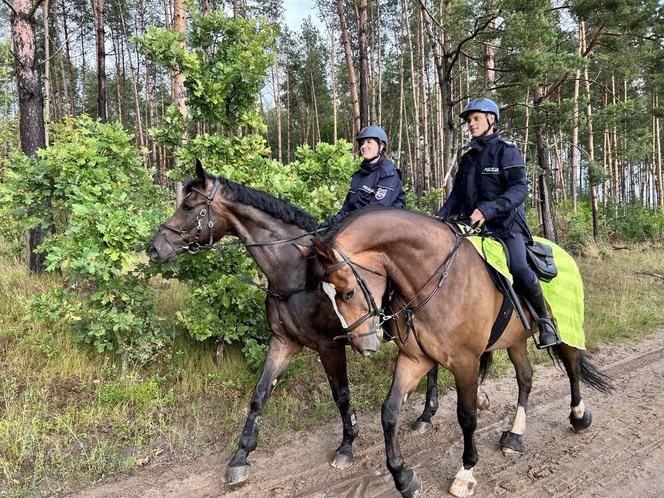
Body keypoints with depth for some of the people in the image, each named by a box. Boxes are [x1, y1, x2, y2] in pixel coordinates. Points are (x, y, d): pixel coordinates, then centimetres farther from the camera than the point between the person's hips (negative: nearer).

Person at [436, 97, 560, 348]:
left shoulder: (506, 150, 0)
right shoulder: (468, 158, 18)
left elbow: (520, 188, -13)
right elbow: (457, 195, 18)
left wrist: (488, 209, -27)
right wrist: (440, 218, 0)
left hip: (506, 223, -6)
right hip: (473, 225, 6)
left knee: (519, 268, -26)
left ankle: (545, 320, -4)